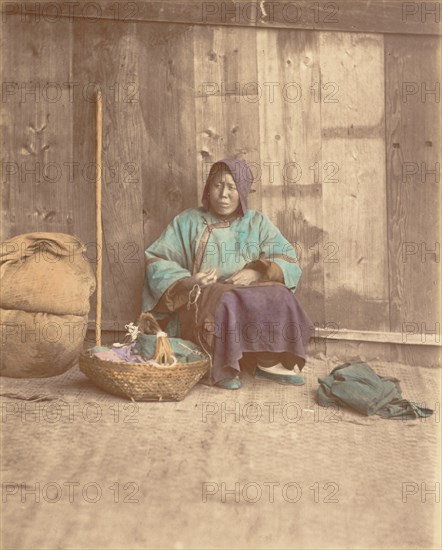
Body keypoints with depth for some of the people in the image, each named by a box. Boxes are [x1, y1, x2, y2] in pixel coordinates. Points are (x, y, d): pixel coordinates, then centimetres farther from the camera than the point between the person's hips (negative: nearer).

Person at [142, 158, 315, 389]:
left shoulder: (257, 222, 13)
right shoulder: (188, 221, 9)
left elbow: (288, 259, 5)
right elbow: (156, 260, 4)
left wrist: (256, 273, -15)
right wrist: (187, 281, -15)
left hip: (248, 293, 2)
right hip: (202, 297, -2)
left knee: (279, 296, -28)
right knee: (225, 303, -36)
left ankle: (269, 361, -18)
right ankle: (219, 368, -24)